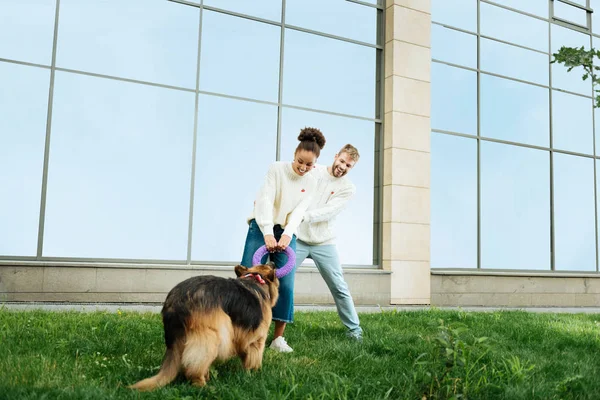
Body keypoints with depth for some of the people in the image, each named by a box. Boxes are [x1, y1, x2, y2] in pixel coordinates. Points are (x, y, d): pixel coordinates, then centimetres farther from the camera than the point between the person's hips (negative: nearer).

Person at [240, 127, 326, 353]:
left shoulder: (311, 183, 2)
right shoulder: (277, 169, -8)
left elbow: (299, 212, -7)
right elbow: (265, 200, -16)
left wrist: (286, 235, -25)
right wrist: (267, 233, -27)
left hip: (287, 233, 3)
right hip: (261, 227, -2)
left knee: (286, 285, -7)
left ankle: (278, 338, 2)